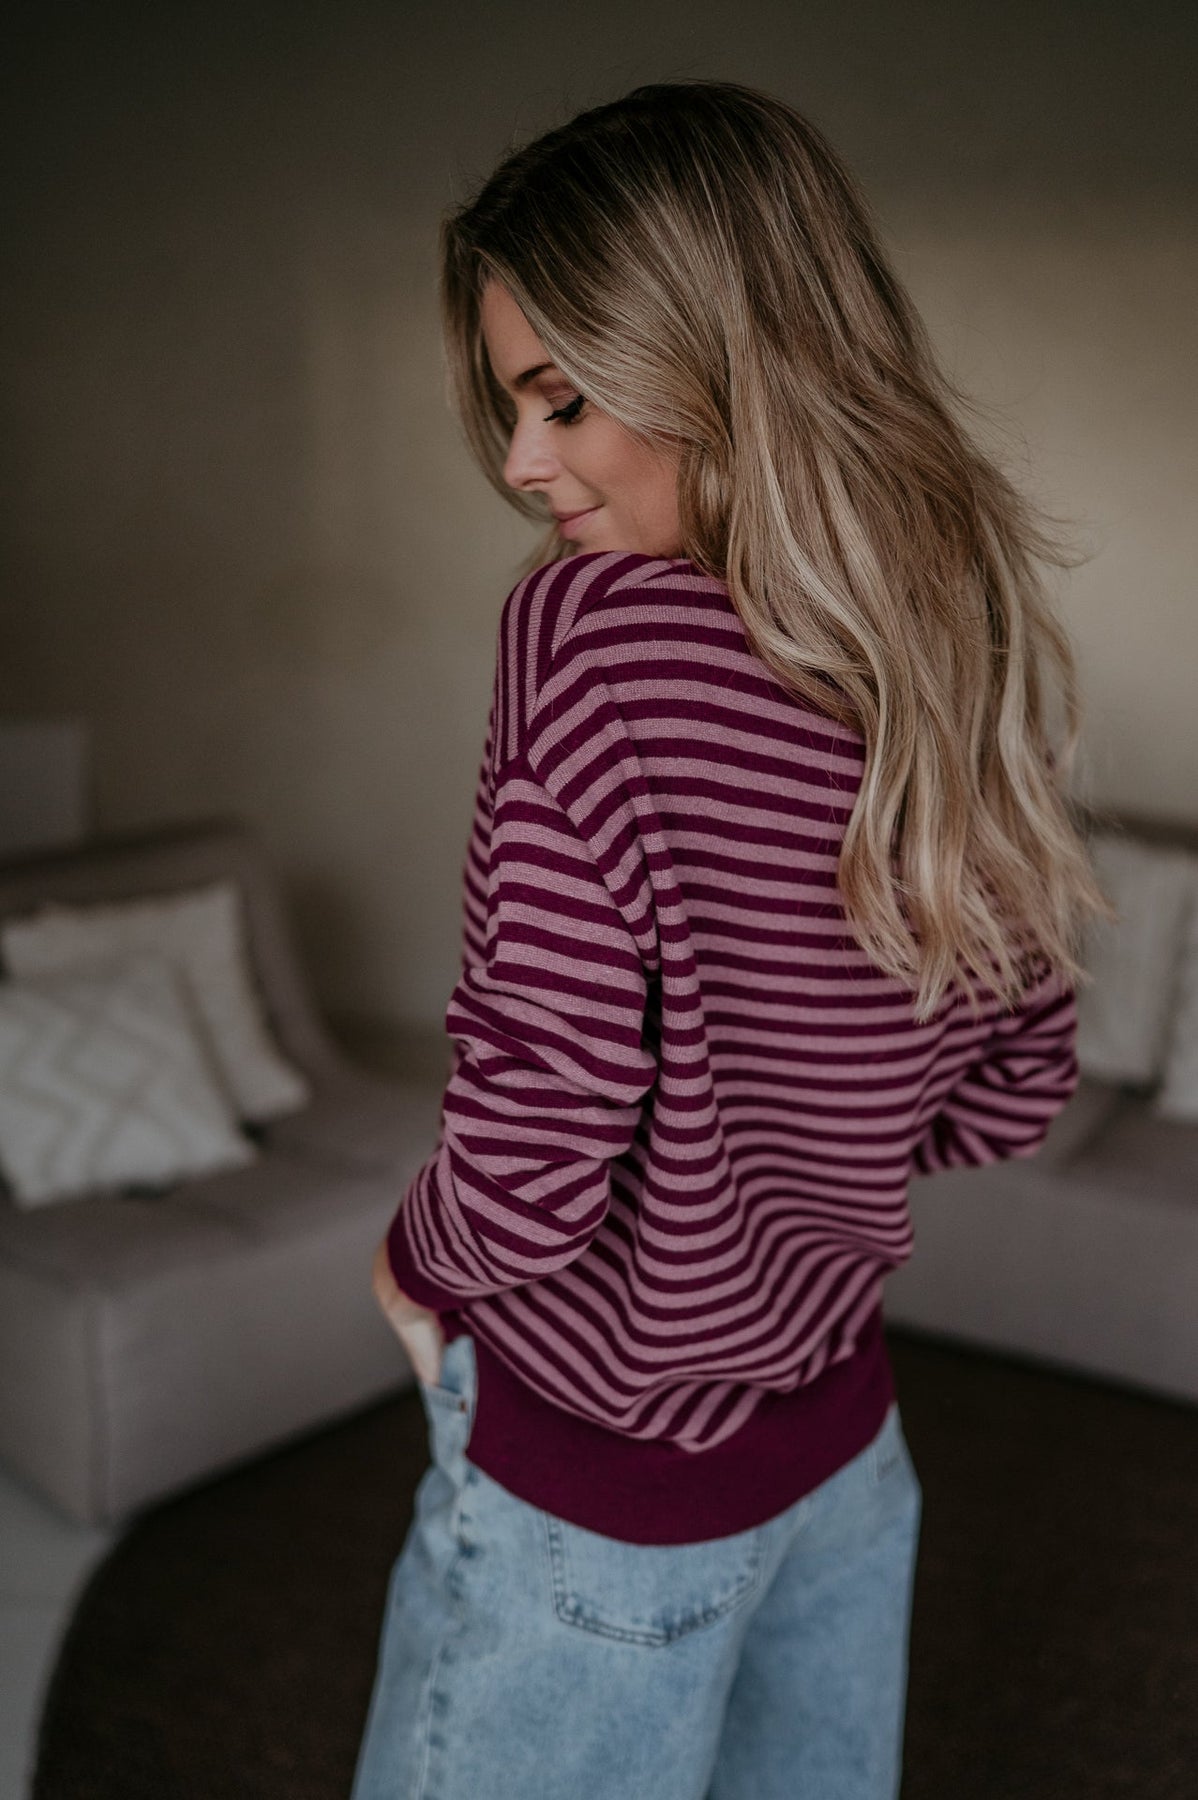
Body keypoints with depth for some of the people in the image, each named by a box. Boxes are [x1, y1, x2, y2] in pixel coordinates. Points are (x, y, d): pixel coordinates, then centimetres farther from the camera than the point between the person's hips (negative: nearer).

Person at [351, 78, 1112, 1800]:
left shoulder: (596, 629, -25)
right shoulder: (973, 660, -4)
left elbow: (532, 1163, -26)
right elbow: (1015, 1091, 6)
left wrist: (417, 1260, -5)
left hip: (602, 1479, -6)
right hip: (842, 1443, 6)